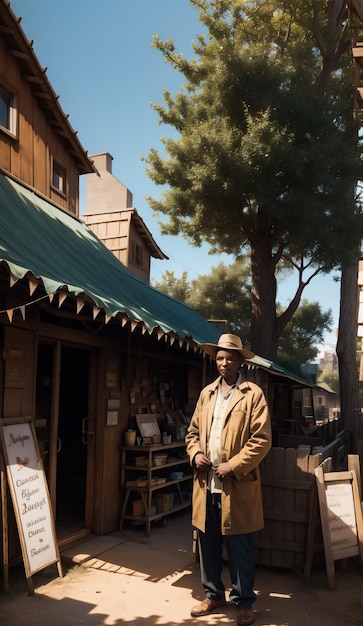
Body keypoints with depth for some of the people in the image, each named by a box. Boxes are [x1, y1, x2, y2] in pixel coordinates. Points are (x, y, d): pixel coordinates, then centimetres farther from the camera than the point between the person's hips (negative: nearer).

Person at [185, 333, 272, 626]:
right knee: (208, 544, 16)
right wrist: (195, 454, -3)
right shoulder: (206, 393, 11)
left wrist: (233, 466, -17)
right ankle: (214, 594, 34)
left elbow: (262, 439, -12)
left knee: (239, 548, 7)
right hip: (206, 483, 5)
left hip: (236, 485, -5)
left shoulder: (253, 394, -7)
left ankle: (244, 601, 25)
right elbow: (193, 431, 16)